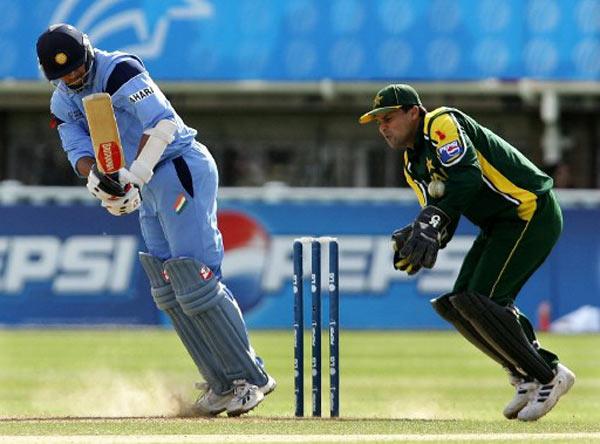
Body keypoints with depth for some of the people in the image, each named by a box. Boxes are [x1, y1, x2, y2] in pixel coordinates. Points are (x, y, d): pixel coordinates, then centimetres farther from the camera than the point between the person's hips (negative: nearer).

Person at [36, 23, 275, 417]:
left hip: (181, 169, -9)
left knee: (195, 283, -14)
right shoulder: (63, 102, 11)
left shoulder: (120, 71, -14)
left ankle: (251, 378, -8)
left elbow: (163, 122, -24)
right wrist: (96, 178, -22)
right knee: (169, 293, 7)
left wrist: (134, 177, -30)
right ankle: (223, 385, 12)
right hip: (150, 188, 9)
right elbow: (79, 149, 1)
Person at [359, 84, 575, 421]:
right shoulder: (414, 166, 14)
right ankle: (528, 379, 13)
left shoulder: (442, 124, -16)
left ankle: (550, 376, -8)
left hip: (532, 213, -10)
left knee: (481, 301, -19)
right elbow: (443, 217, 9)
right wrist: (414, 240, -13)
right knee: (458, 304, 5)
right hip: (498, 226, 10)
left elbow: (468, 177, -31)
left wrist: (431, 221, -42)